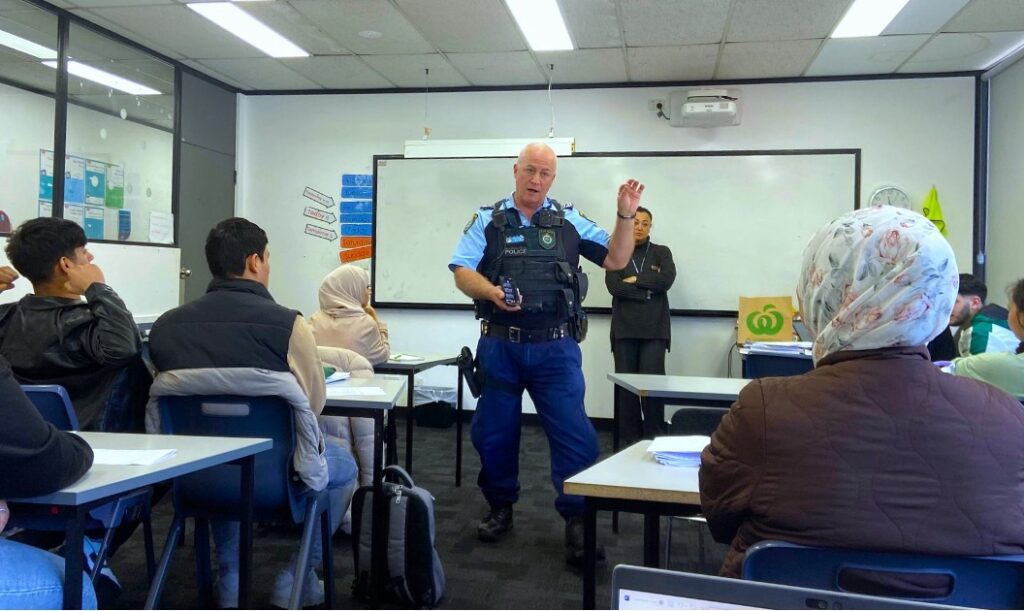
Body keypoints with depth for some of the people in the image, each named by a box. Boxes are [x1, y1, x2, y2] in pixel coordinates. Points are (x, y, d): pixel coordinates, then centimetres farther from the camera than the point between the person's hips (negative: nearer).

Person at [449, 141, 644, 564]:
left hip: (555, 348, 0)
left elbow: (615, 260, 7)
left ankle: (577, 519, 7)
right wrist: (491, 292, -25)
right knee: (493, 432, 11)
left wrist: (625, 216, -7)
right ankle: (500, 507, 31)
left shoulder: (569, 221, 7)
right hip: (499, 346, 0)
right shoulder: (488, 220, 3)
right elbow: (462, 272, -5)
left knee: (574, 434, -5)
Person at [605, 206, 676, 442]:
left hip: (655, 328, 0)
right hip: (624, 328, 1)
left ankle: (654, 437, 0)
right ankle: (630, 438, 6)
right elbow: (613, 286, -5)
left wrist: (636, 279, -3)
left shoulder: (661, 252, 13)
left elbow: (667, 280, -6)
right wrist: (647, 292, -6)